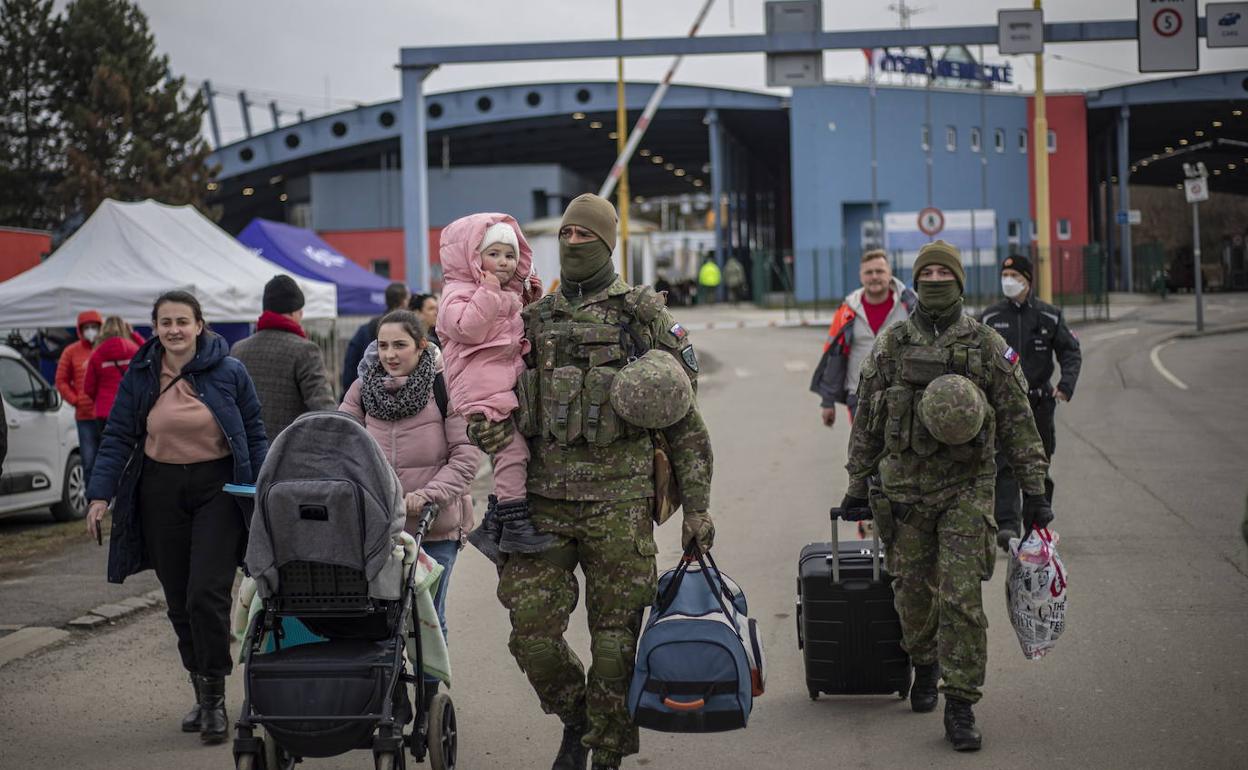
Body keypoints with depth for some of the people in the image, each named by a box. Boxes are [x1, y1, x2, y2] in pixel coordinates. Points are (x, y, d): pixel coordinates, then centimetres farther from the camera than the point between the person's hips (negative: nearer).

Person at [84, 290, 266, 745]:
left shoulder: (228, 372, -2)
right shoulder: (139, 376, 3)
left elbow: (254, 433, 4)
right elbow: (118, 437, 5)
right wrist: (101, 494, -4)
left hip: (218, 487, -3)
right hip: (161, 490, 3)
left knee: (207, 594, -13)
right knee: (178, 601, 7)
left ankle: (215, 698, -2)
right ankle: (202, 694, 22)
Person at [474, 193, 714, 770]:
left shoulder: (642, 315, 2)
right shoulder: (533, 319, 13)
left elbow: (683, 420, 2)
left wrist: (696, 507, -2)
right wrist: (482, 422, -5)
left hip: (618, 504, -3)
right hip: (543, 501, 3)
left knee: (615, 636, 1)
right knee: (532, 630, -2)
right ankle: (575, 719, 24)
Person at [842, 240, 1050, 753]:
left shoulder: (987, 346, 1)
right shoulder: (890, 346, 6)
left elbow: (1018, 422, 2)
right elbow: (866, 420, 12)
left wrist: (1034, 492, -1)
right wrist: (857, 485, 11)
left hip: (967, 489, -2)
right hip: (904, 488, 2)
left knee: (962, 598, -9)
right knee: (913, 594, 11)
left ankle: (960, 707, -3)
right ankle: (925, 666, 39)